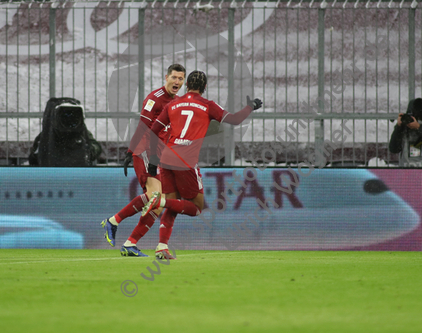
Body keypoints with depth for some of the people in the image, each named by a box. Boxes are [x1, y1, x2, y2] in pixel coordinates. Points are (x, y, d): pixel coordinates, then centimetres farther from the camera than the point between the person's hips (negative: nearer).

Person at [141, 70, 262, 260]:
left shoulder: (172, 105, 15)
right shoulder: (207, 106, 5)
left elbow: (153, 131, 14)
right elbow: (234, 120, 2)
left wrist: (153, 160, 21)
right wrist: (250, 107, 20)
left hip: (166, 160, 5)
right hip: (186, 164, -5)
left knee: (171, 209, 13)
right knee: (196, 207, 7)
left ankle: (162, 247, -4)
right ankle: (161, 200, -16)